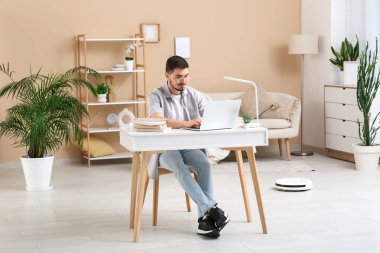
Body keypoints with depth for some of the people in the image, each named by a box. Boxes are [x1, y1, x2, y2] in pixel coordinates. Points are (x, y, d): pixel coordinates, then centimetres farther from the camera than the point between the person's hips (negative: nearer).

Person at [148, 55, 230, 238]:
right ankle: (211, 208, -42)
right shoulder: (156, 96, -4)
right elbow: (157, 120, -23)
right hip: (165, 148, -3)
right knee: (179, 167, -36)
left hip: (190, 146, 3)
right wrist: (187, 123, -35)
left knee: (205, 165, -29)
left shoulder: (194, 95, 10)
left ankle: (205, 218, -33)